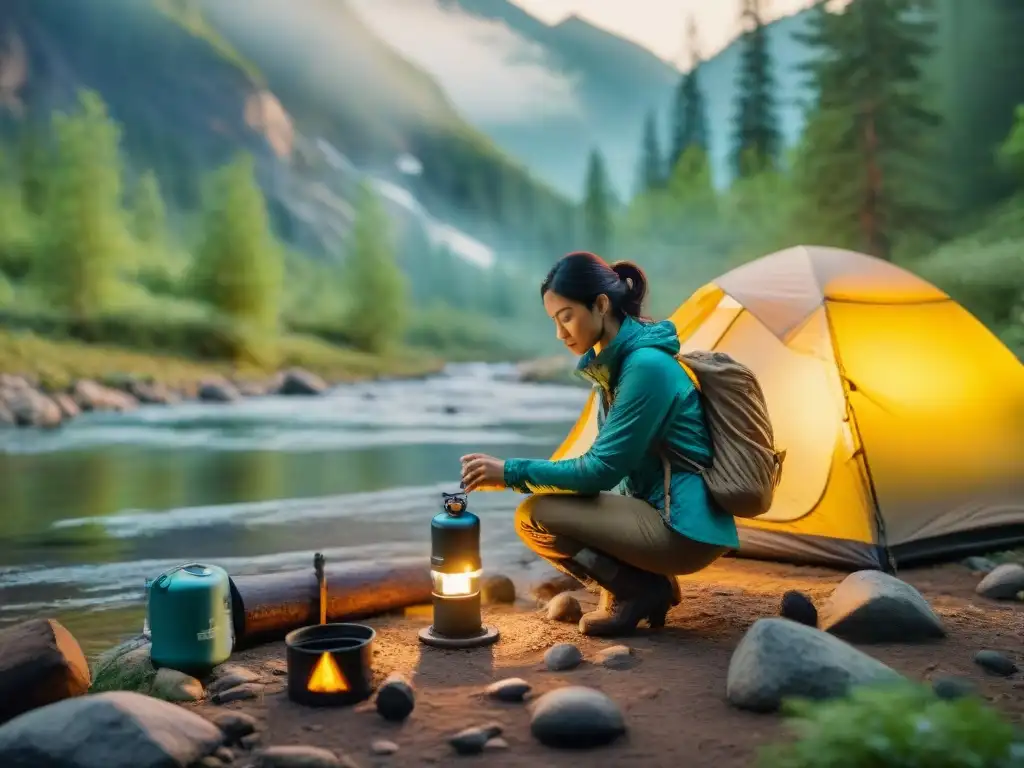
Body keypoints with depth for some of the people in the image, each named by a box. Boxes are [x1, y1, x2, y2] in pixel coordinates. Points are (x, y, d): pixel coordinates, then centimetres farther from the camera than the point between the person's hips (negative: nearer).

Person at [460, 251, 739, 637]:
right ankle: (647, 585, 9)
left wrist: (511, 472, -16)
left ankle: (638, 590, -3)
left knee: (534, 517, -15)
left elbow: (602, 470, -20)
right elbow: (611, 465, 15)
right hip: (660, 514, 10)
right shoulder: (615, 361, 9)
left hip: (686, 529, -10)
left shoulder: (647, 366, -20)